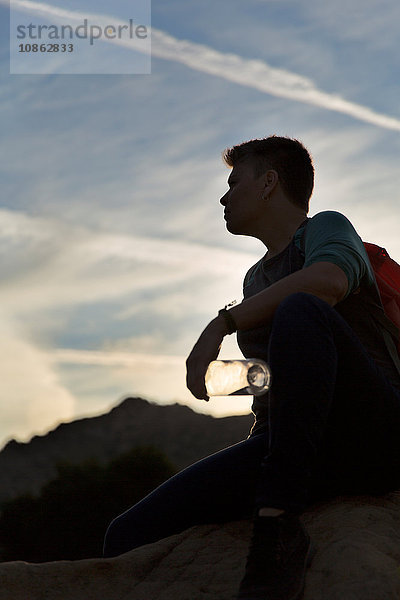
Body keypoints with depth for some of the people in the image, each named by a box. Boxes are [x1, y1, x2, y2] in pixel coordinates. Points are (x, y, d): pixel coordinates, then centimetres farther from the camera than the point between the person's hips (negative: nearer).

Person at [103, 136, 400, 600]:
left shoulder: (326, 228, 6)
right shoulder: (255, 279, 28)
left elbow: (328, 281, -20)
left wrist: (222, 323, -17)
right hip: (282, 447, 7)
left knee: (300, 311, -35)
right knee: (128, 536, -11)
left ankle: (278, 525, -36)